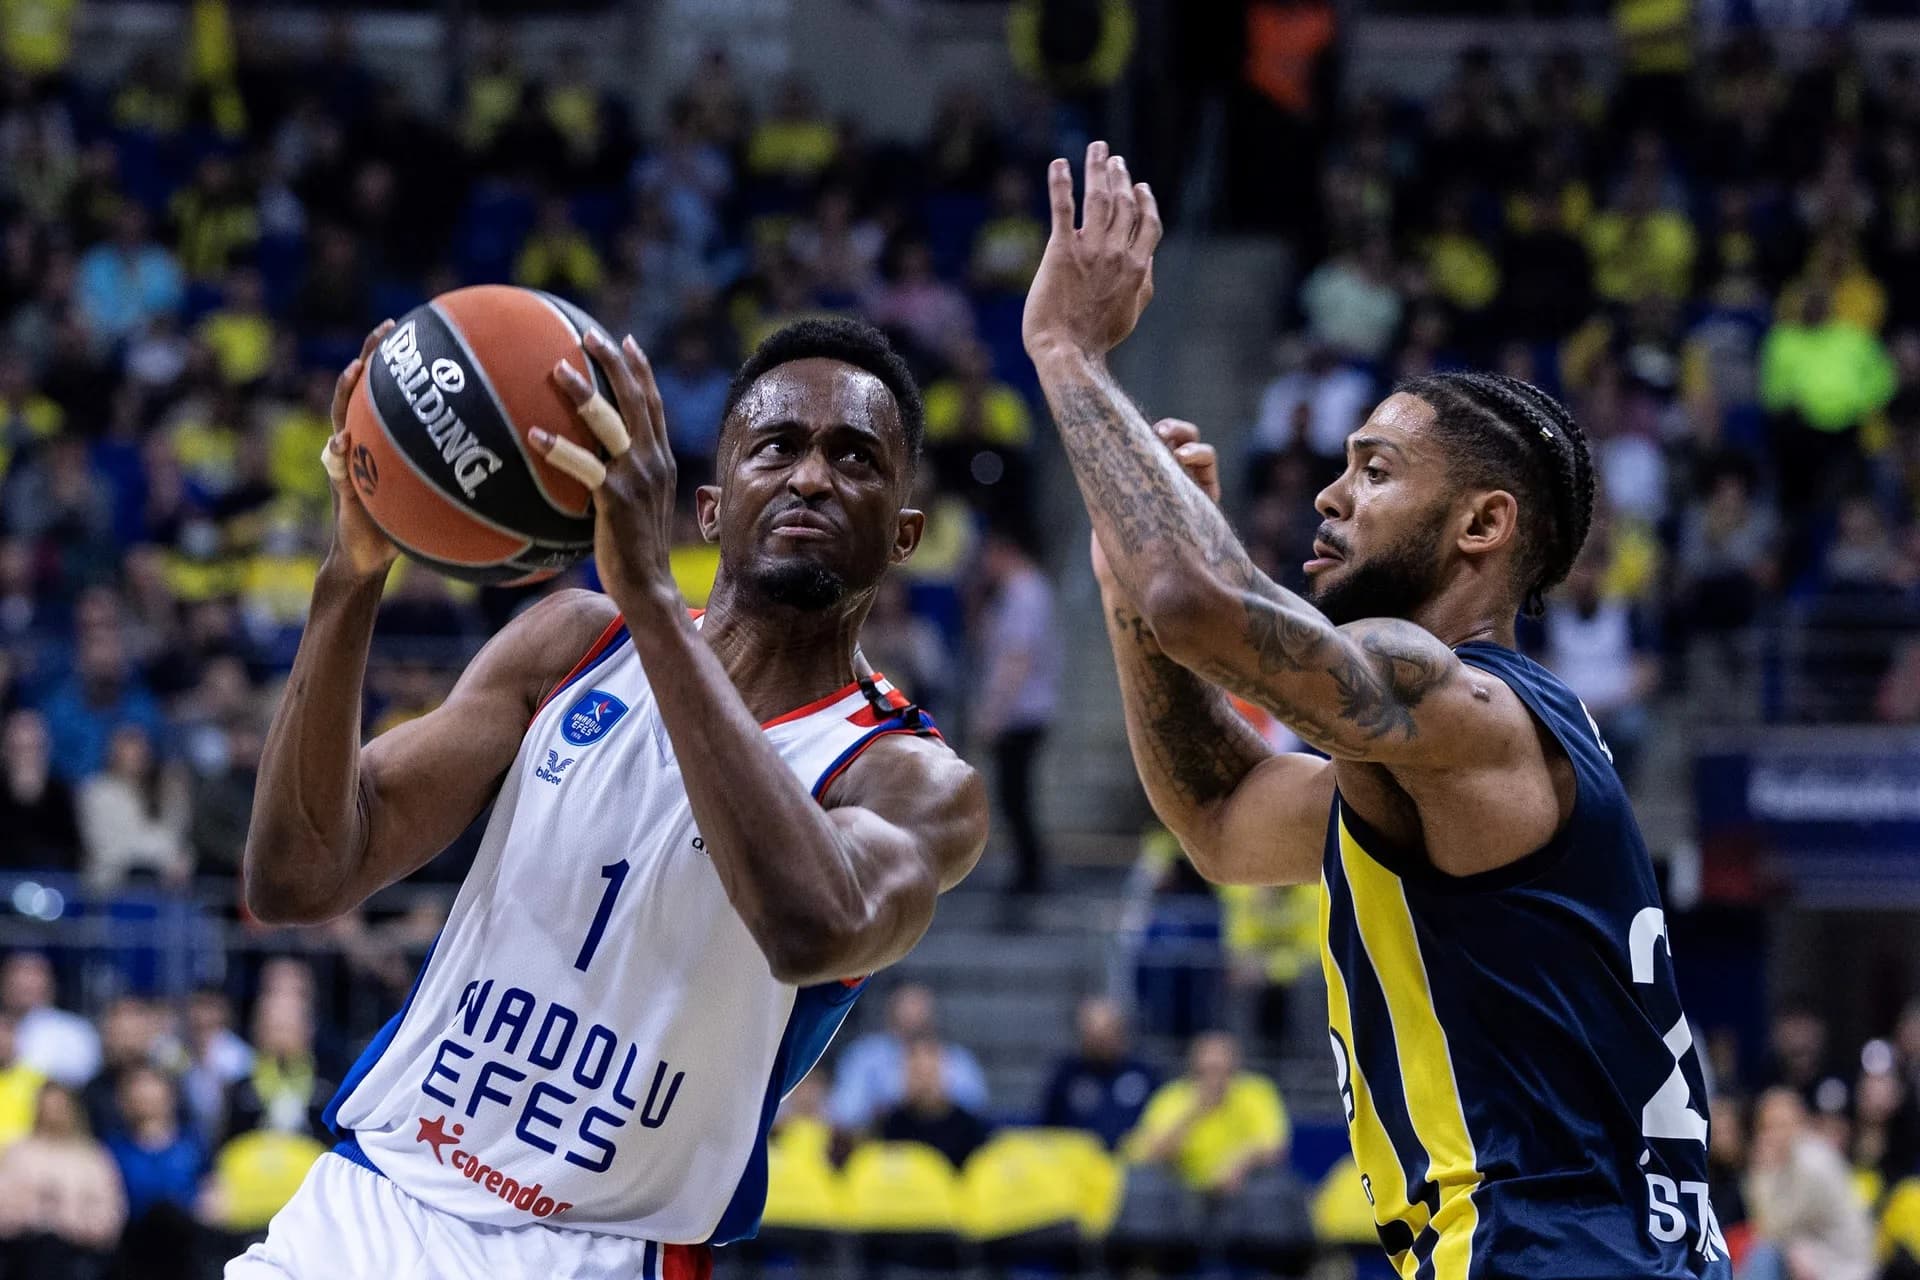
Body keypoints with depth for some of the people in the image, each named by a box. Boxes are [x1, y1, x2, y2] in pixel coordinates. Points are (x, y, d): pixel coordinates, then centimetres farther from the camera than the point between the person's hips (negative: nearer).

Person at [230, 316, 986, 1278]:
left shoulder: (915, 782, -6)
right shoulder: (573, 646, 6)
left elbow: (818, 928, -30)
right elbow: (298, 882, -3)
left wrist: (648, 594, -32)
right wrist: (352, 576, -15)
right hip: (366, 1203, 3)